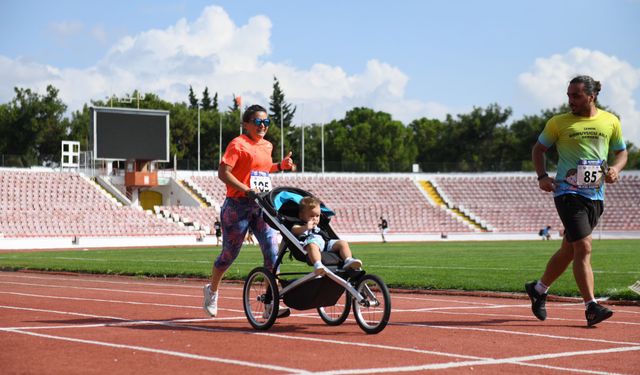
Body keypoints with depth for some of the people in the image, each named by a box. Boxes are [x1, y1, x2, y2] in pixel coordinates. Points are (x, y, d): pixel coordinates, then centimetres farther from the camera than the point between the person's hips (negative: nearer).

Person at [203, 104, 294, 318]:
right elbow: (223, 172, -16)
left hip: (262, 206, 6)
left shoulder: (267, 146, 14)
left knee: (272, 250, -9)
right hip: (238, 206, -6)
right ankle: (212, 290, 34)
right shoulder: (238, 144, -8)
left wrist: (281, 166, 15)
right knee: (230, 252, 8)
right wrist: (247, 190, -24)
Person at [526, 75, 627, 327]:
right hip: (567, 193, -4)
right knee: (583, 247, -15)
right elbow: (538, 149, 11)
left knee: (570, 250, 12)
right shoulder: (558, 123, 1)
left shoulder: (610, 122, 8)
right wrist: (542, 176, -5)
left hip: (595, 195, 4)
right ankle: (591, 307, -15)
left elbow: (621, 152, 17)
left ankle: (538, 289, 32)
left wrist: (615, 169, -5)